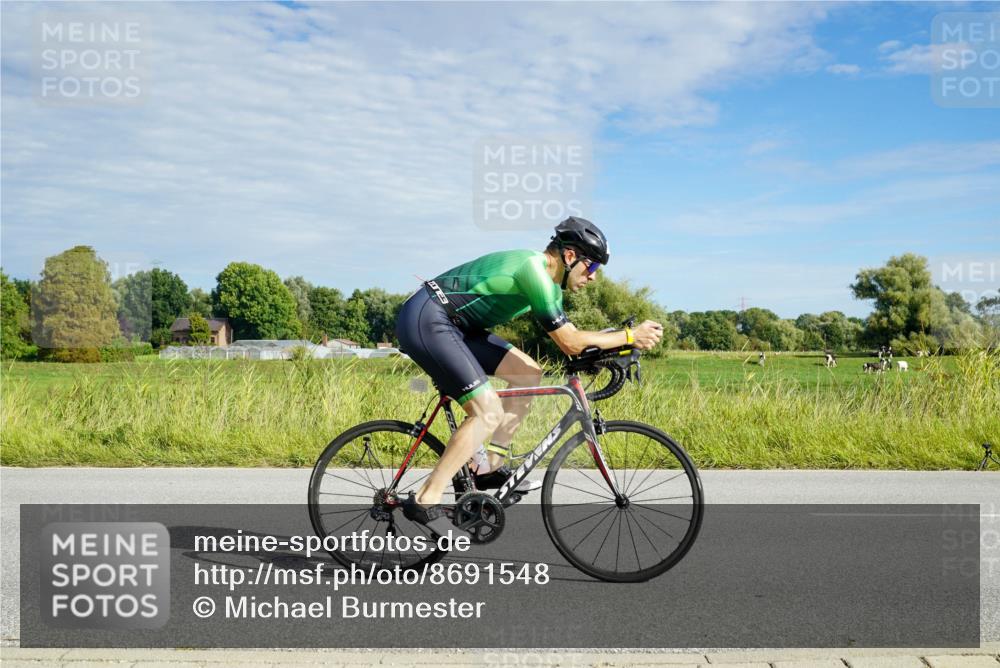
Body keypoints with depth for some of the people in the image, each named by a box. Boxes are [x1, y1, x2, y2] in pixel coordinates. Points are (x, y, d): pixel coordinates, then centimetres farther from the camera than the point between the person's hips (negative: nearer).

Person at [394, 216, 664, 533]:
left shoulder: (546, 278, 12)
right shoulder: (535, 271, -18)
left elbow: (568, 337, 16)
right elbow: (570, 343, -17)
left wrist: (617, 348, 6)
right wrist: (629, 336, -10)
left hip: (447, 323, 10)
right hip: (424, 320, -10)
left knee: (529, 373, 9)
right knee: (489, 412, -15)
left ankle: (491, 469, 14)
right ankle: (424, 502, -11)